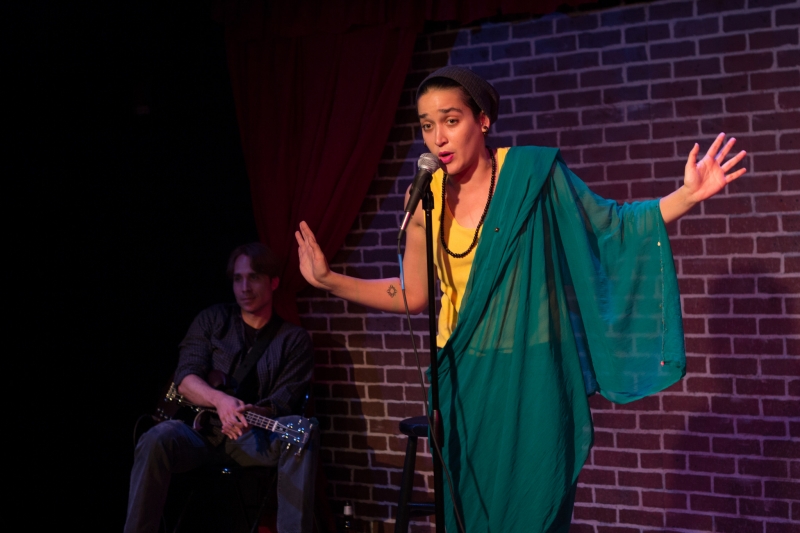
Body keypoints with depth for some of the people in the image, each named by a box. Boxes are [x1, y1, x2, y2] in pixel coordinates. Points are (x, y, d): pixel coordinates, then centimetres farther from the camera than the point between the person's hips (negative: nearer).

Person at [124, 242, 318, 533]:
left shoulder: (295, 339, 4)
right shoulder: (212, 319, 8)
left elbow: (285, 402, -6)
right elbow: (184, 377, -4)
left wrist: (251, 414, -30)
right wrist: (220, 400, -26)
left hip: (255, 435, 0)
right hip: (202, 429, 1)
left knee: (301, 432, -32)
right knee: (156, 440, -32)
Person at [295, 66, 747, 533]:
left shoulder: (532, 173, -8)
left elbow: (614, 226, -2)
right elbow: (414, 296, 9)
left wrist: (688, 195, -14)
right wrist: (328, 280, 5)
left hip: (535, 374, -3)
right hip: (465, 378, 3)